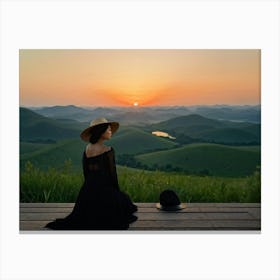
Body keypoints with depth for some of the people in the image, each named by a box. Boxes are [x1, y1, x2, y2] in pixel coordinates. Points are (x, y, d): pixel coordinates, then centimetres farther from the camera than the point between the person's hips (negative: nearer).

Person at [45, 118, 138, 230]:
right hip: (104, 193, -7)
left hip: (87, 191, 7)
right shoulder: (107, 150, -15)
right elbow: (112, 174, -11)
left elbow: (86, 173, 10)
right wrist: (116, 193, 3)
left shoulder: (86, 150, 4)